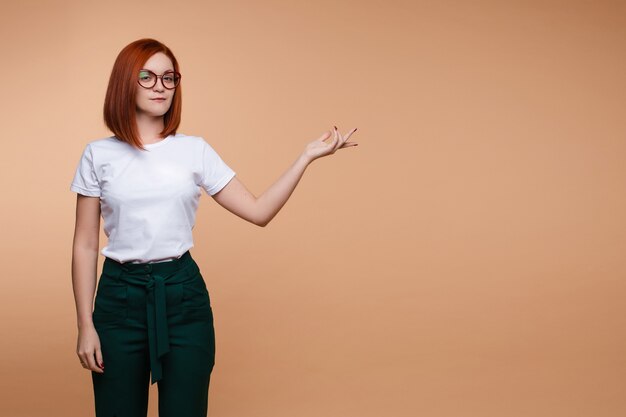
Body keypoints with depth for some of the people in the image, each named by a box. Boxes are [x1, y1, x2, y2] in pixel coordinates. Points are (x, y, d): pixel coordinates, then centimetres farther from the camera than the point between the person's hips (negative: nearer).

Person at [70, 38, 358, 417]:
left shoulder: (195, 150, 4)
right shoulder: (99, 154, 2)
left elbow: (259, 211, 1)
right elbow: (85, 246, 3)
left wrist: (307, 156, -6)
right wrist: (85, 324, -2)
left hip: (183, 295, 1)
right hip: (120, 297, 0)